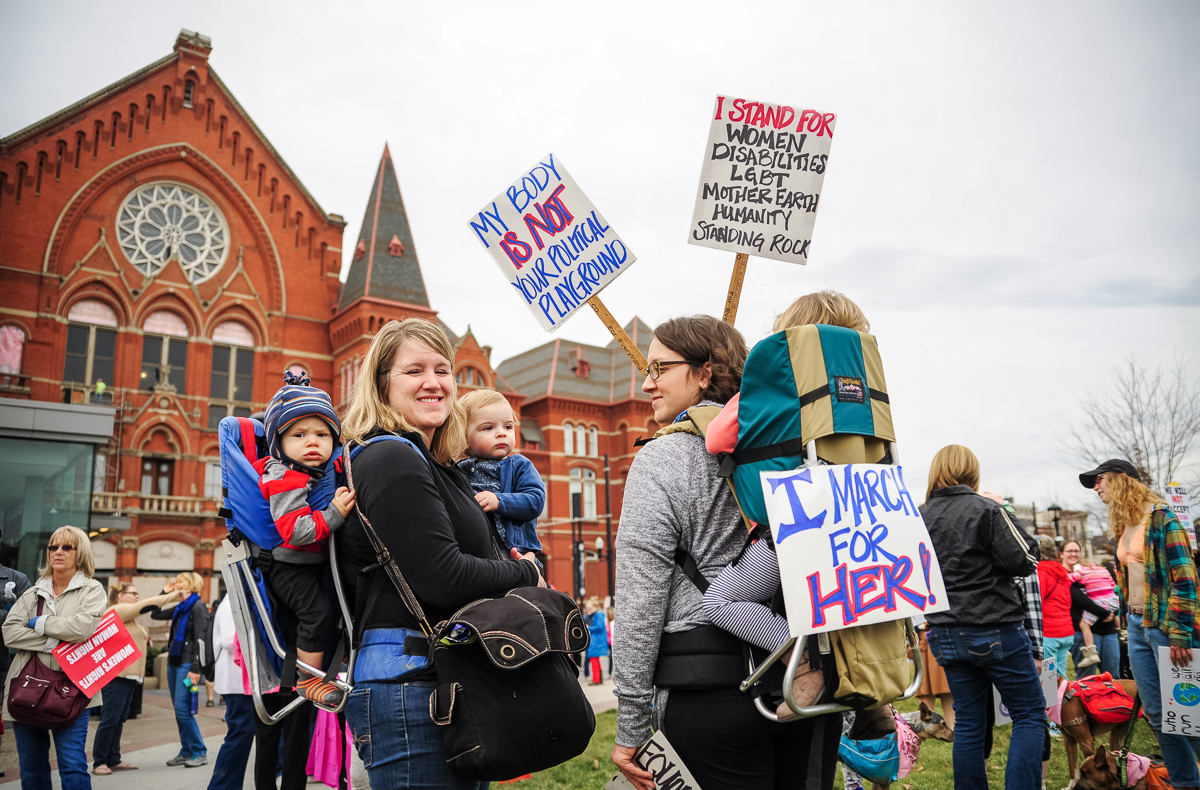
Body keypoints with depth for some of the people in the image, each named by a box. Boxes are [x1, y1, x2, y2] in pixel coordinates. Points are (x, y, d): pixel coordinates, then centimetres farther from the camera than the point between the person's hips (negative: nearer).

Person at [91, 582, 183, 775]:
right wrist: (172, 597, -14)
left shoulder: (129, 617, 24)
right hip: (116, 674, -10)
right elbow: (145, 606, -17)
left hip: (129, 675, 10)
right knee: (110, 719, -7)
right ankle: (99, 762, -2)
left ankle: (113, 760, 15)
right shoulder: (117, 611, -8)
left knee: (119, 720, 11)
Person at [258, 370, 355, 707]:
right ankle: (308, 679, -7)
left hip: (317, 562, 9)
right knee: (319, 609, -21)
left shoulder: (327, 472, 4)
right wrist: (334, 514, -37)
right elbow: (295, 530, -31)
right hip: (289, 566, -9)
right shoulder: (284, 480, -22)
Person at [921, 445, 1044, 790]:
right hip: (994, 630, -5)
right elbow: (1024, 561, -11)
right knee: (1030, 715, 7)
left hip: (946, 633, 5)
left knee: (968, 722, 12)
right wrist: (1009, 521, 3)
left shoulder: (920, 517, 4)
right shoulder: (986, 510, -12)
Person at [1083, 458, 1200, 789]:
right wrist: (1127, 618, 15)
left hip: (1165, 625, -8)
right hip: (1137, 625, 8)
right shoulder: (1122, 526, 14)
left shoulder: (1159, 516, -11)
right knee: (1157, 713, 10)